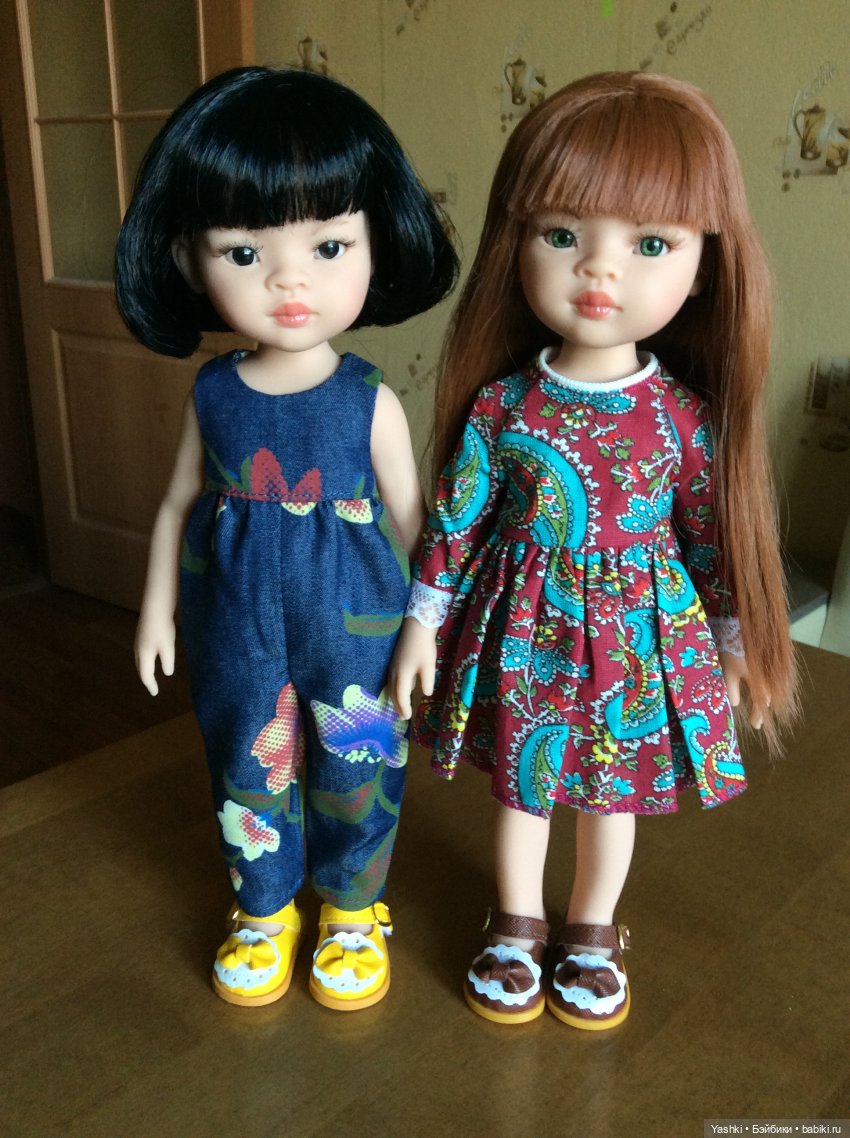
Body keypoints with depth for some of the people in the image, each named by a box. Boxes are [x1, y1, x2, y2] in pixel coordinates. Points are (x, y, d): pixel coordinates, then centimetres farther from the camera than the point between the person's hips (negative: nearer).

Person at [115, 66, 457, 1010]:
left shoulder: (371, 403, -15)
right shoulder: (213, 395, -7)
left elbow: (409, 521, -6)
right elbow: (180, 506, 5)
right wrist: (157, 610, 9)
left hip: (352, 624, -2)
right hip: (237, 630, 3)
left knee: (357, 773, 15)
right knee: (249, 770, 18)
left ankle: (353, 910, 42)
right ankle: (265, 910, 43)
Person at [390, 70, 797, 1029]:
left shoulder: (685, 417, -13)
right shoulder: (501, 405, -13)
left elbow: (715, 536, -2)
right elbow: (455, 517, -5)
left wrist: (734, 647, 6)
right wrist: (422, 625, -2)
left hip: (639, 635, 0)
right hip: (522, 635, 0)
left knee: (613, 794, 19)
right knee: (520, 787, 18)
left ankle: (591, 936, 44)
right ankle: (516, 930, 43)